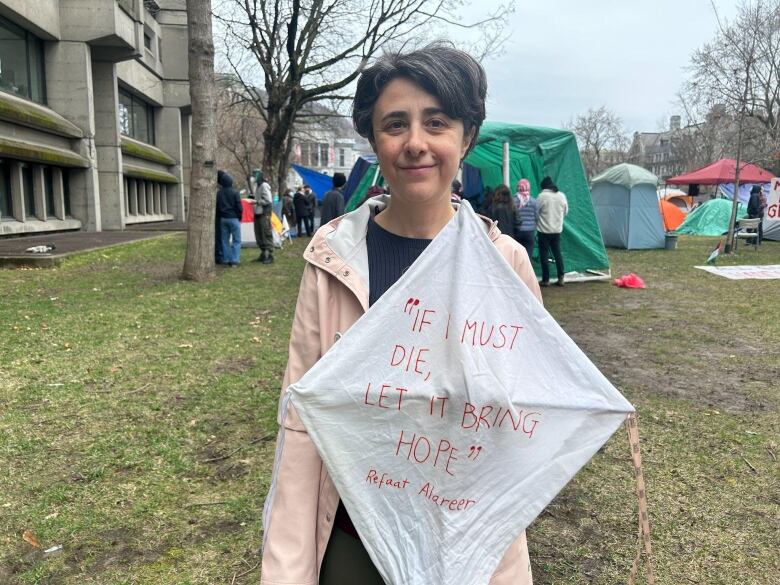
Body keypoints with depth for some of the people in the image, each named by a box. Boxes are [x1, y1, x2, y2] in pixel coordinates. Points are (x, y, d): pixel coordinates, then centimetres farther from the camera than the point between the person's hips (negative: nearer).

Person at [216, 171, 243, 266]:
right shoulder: (234, 192, -10)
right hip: (233, 218, -4)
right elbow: (239, 207, -8)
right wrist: (239, 217, 7)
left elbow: (216, 207, 6)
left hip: (223, 219, 4)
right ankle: (234, 260, -7)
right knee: (236, 240, 1)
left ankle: (226, 260, 12)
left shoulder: (218, 193, 2)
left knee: (225, 240, 11)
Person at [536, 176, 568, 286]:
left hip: (544, 230, -5)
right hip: (557, 230, 5)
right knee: (557, 253, 13)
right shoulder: (562, 196, 2)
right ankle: (560, 278, 12)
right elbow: (565, 212, 12)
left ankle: (546, 279, 4)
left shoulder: (542, 196, -14)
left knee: (544, 255, 2)